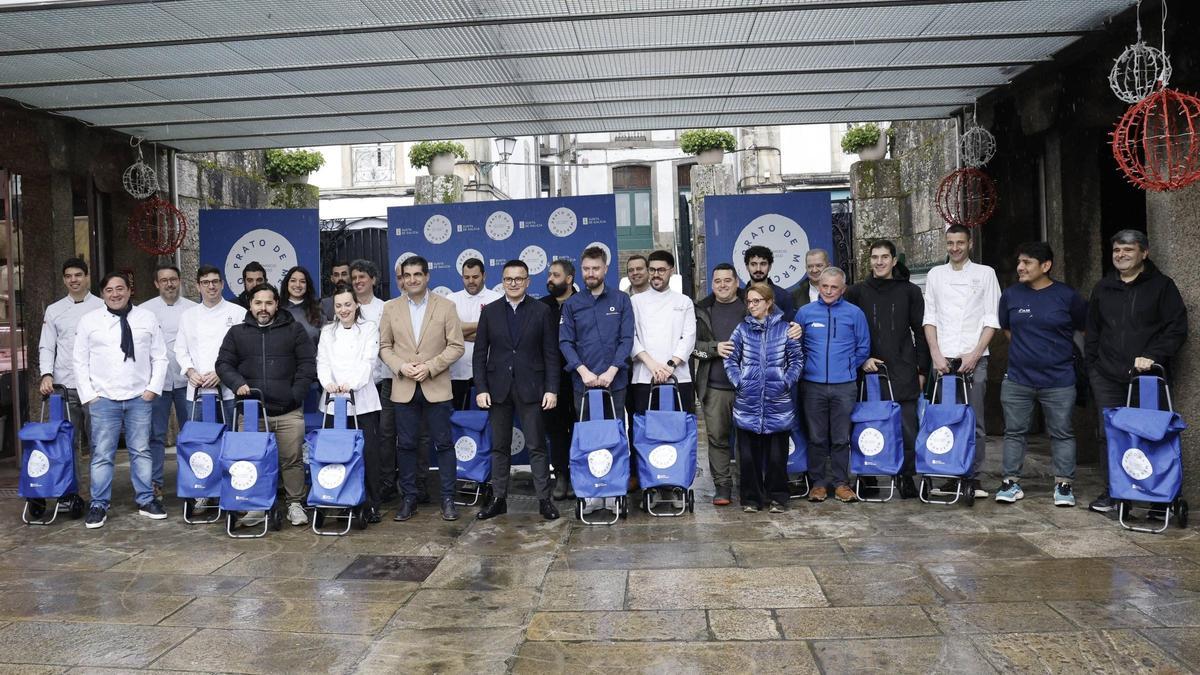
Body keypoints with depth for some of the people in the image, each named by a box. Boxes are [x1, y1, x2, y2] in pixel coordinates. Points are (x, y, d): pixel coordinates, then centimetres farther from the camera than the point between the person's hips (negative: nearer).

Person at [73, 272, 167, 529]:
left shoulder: (147, 319, 6)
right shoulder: (89, 320, 5)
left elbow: (159, 357, 7)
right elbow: (80, 361, 5)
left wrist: (153, 388, -2)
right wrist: (88, 395, -2)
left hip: (140, 398, 1)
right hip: (103, 399, 0)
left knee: (141, 451, 7)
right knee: (102, 454, 1)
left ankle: (146, 500, 16)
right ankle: (99, 506, 11)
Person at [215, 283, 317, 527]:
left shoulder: (294, 330, 7)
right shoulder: (237, 333, 11)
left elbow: (307, 363, 4)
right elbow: (224, 364, 11)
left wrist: (296, 392, -5)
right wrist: (238, 383, -7)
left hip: (288, 410, -1)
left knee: (291, 460, 1)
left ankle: (295, 504, 13)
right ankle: (256, 506, 16)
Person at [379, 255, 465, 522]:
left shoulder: (445, 306, 0)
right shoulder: (391, 308, 6)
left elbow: (456, 346, -2)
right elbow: (384, 346, 8)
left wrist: (430, 367, -13)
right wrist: (400, 366, -10)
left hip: (436, 387, -2)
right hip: (404, 388, 2)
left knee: (443, 444, 2)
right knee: (406, 445, 6)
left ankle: (448, 499, 12)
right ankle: (409, 498, 18)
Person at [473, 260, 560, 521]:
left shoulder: (541, 311, 2)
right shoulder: (489, 312, 6)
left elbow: (550, 353, 0)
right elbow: (480, 353, 5)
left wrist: (551, 389, -7)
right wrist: (481, 388, -3)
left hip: (530, 388, -2)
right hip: (498, 388, 2)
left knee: (537, 446, 1)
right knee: (499, 447, 8)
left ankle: (544, 499, 7)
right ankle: (498, 499, 17)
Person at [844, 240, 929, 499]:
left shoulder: (910, 291, 7)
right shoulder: (857, 292, 8)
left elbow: (920, 332, 8)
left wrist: (921, 370, 4)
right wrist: (861, 359, -4)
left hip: (902, 372, -1)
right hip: (868, 371, 1)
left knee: (906, 426, -2)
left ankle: (908, 478, 11)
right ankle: (867, 479, 14)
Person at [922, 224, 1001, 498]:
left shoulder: (985, 273, 8)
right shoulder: (935, 275, 14)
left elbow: (992, 320, 3)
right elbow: (929, 318, 10)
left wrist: (975, 354, -8)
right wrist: (936, 354, -2)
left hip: (974, 359, -2)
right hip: (943, 359, 2)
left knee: (975, 422, -3)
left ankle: (973, 478, 4)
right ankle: (949, 477, 8)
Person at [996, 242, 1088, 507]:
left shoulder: (1067, 296, -5)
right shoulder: (1010, 295, 2)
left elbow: (1085, 328, 9)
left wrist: (1061, 352, 9)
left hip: (1059, 380, -2)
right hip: (1017, 379, 2)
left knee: (1062, 433, 6)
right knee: (1014, 432, 7)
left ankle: (1063, 484, 16)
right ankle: (1011, 482, 16)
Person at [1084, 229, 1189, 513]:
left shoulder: (1161, 286, 3)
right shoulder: (1103, 288, 15)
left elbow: (1177, 329, -3)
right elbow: (1092, 332, 21)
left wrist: (1152, 356, -15)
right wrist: (1091, 367, 16)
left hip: (1147, 375, -3)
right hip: (1107, 377, 3)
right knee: (1109, 434, 0)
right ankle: (1112, 492, 8)